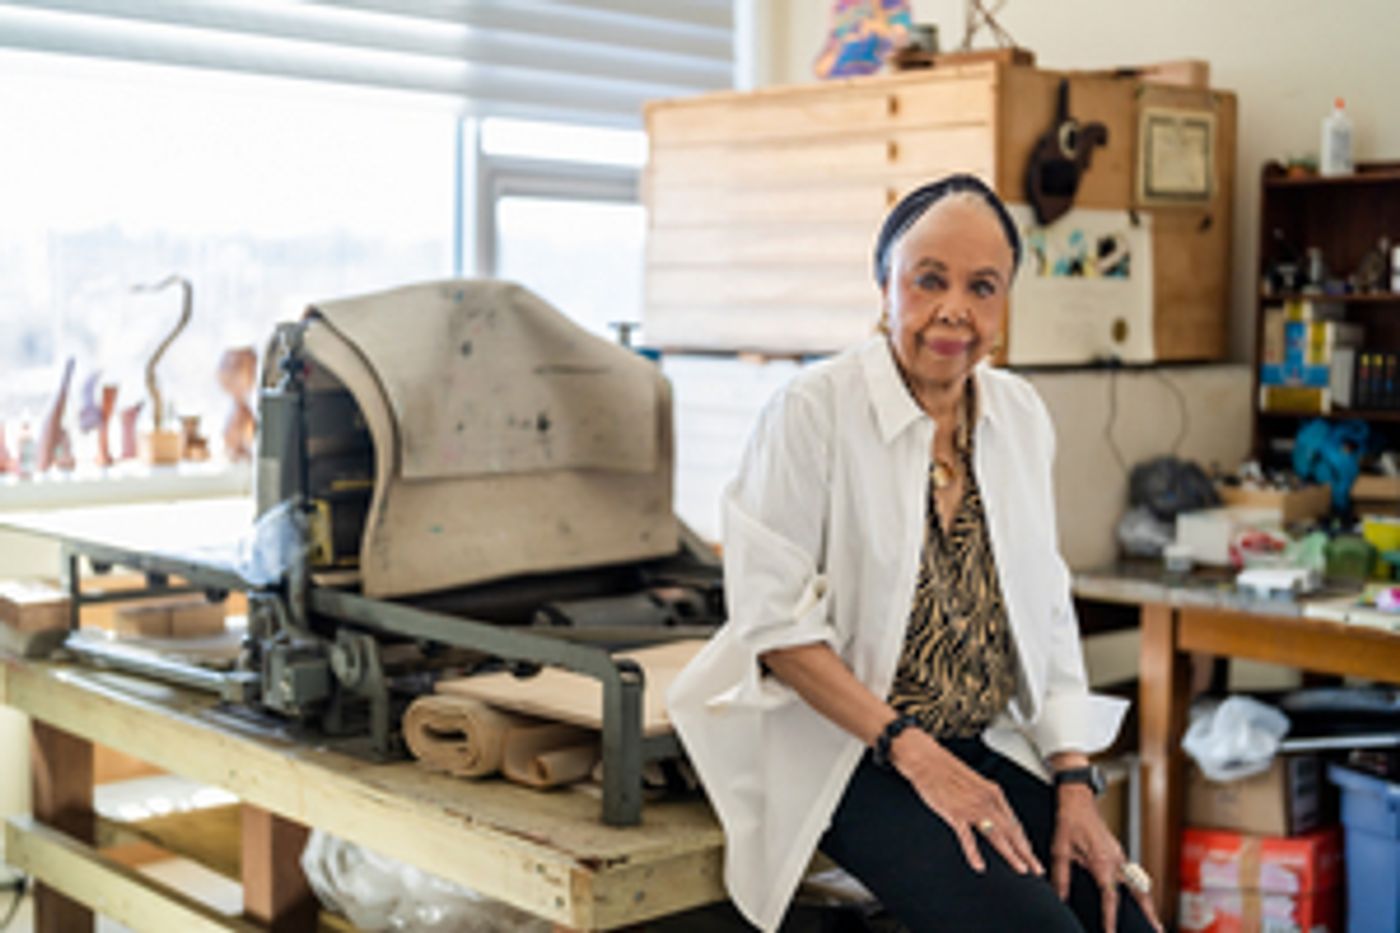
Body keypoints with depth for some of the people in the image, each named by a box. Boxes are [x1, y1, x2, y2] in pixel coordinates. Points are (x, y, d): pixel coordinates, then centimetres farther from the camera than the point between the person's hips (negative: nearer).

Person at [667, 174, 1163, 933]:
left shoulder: (1021, 416, 7)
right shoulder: (813, 410, -11)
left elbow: (1046, 613, 10)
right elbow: (773, 618, -14)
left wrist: (1074, 782, 1)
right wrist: (912, 752, -17)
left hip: (990, 749, 6)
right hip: (851, 755, -5)